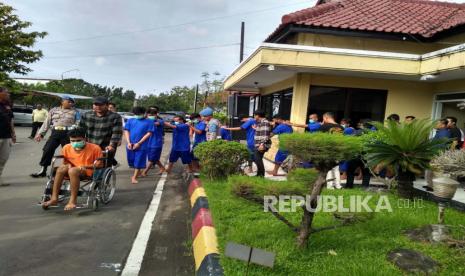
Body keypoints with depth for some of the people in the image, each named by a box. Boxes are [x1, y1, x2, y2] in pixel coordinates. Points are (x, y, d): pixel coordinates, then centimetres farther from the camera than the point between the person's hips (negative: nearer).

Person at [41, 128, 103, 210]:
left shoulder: (95, 148, -11)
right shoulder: (66, 148, 1)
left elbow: (100, 164, -7)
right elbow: (65, 162, 16)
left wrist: (85, 166, -20)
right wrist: (68, 165, -8)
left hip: (88, 172, -5)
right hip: (73, 170, 5)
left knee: (73, 171, -34)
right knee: (61, 168, -25)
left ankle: (73, 201, -30)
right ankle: (54, 198, -24)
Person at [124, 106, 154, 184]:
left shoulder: (149, 122, -2)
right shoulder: (130, 120, 8)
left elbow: (149, 133, -7)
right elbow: (126, 131, 5)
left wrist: (138, 143, -12)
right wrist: (128, 142, -9)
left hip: (141, 146, -4)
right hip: (130, 145, 4)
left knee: (138, 162, 0)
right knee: (131, 161, 15)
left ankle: (134, 177, 13)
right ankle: (137, 172, 41)